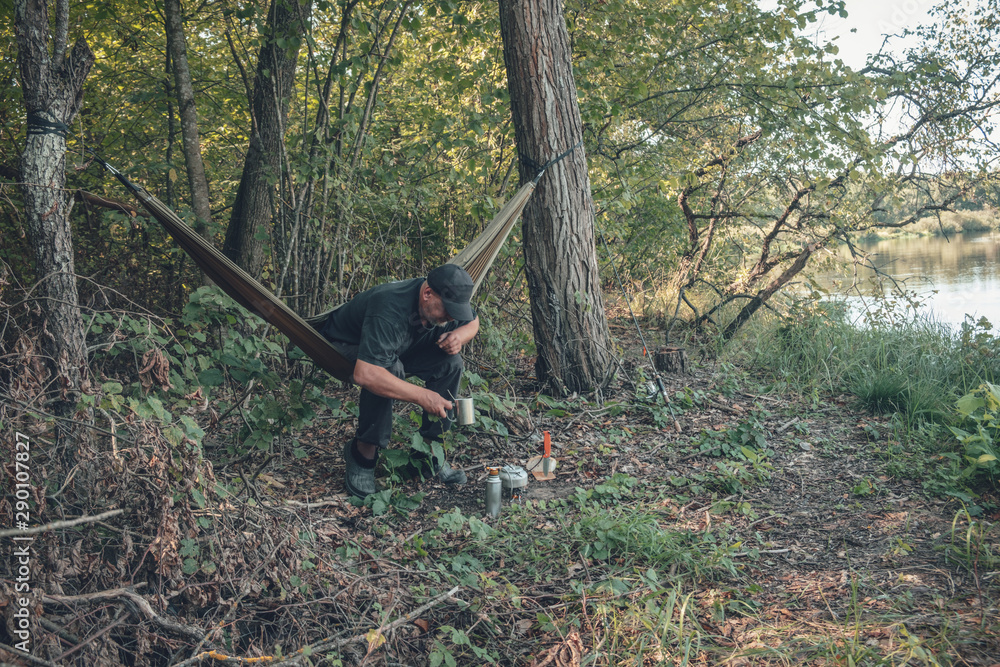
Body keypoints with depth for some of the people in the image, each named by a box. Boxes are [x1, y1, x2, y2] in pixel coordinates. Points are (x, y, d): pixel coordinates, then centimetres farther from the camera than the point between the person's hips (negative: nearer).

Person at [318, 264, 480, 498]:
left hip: (399, 348, 7)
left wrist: (460, 335, -22)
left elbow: (472, 321, 4)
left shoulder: (447, 301, -19)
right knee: (389, 369, -38)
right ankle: (362, 453, -20)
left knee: (450, 362, -14)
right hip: (346, 346, -7)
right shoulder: (389, 313, -43)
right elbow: (365, 374, -51)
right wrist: (422, 396, -50)